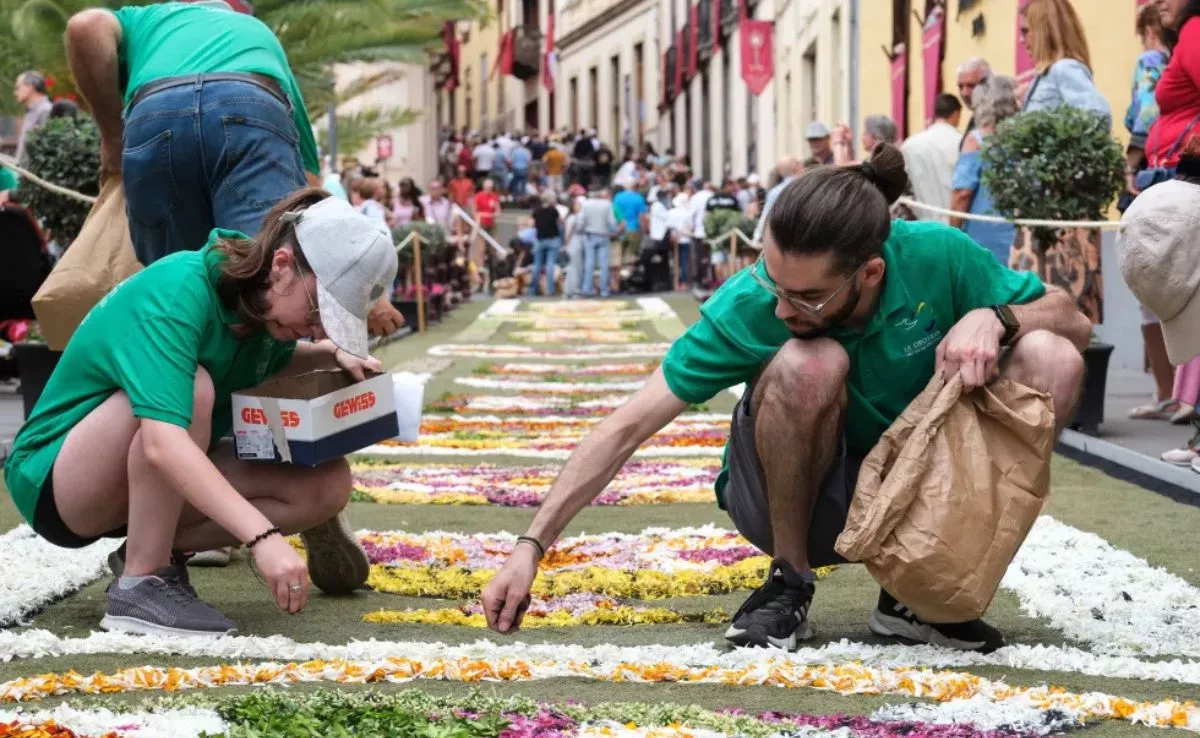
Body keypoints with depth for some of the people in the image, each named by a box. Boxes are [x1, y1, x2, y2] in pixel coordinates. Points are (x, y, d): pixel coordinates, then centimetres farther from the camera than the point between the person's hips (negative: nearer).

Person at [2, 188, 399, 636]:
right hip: (56, 478, -8)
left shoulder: (259, 291, -6)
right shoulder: (178, 293, -30)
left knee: (328, 483, -10)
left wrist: (330, 355, -3)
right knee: (191, 388, -35)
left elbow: (269, 364, 18)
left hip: (162, 482, 8)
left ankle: (149, 551, 0)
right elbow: (163, 444, -44)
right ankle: (141, 584, -24)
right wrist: (263, 536, -52)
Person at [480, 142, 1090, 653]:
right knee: (807, 364, -35)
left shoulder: (935, 258, -20)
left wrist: (993, 318, -29)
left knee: (1050, 359, -21)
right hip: (794, 501, -3)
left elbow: (1074, 321, -8)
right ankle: (788, 585, -11)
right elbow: (627, 428, -22)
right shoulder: (749, 306, -24)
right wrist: (531, 546, -29)